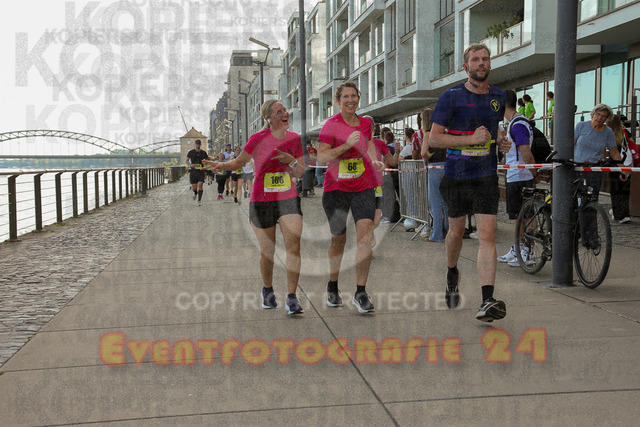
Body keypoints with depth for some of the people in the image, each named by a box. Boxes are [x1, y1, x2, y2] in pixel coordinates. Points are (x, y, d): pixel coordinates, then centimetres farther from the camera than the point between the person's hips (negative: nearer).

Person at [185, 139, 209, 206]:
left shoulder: (203, 152, 5)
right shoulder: (191, 152, 3)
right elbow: (187, 160, 10)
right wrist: (190, 164, -10)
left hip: (201, 171, 0)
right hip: (193, 171, 0)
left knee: (200, 185, -15)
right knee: (194, 187, 0)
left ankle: (199, 200, -6)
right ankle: (195, 193, 37)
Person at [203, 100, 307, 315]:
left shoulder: (294, 138, 3)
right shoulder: (258, 139, -8)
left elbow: (301, 173, 6)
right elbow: (239, 162, 4)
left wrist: (291, 160, -14)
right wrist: (222, 165, -15)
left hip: (289, 200, 2)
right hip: (261, 202, -2)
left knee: (293, 245, -12)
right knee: (267, 251, 7)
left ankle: (292, 298, -6)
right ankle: (268, 290, 33)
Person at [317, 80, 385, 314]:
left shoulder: (365, 123, 7)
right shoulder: (331, 125, -7)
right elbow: (321, 157, -14)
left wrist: (375, 161, 9)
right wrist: (346, 145, -24)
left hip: (363, 187, 3)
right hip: (336, 188, -3)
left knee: (365, 235, -14)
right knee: (338, 239, 7)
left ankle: (360, 292, -8)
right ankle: (332, 286, 31)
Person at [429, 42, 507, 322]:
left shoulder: (500, 97, 7)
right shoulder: (452, 97, -5)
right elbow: (434, 138, -10)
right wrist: (472, 139, -17)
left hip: (486, 176, 1)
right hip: (456, 175, -1)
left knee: (487, 236, -11)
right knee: (456, 230, 15)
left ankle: (487, 302, -16)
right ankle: (452, 273, 45)